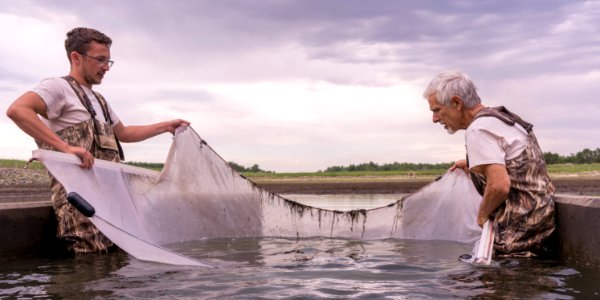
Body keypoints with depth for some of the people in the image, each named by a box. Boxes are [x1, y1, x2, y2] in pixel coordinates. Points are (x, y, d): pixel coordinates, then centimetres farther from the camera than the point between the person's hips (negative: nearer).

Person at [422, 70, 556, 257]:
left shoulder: (478, 130, -17)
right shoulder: (501, 116, 13)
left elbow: (499, 185, -27)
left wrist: (482, 215, -9)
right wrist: (474, 164, 25)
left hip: (521, 231, -10)